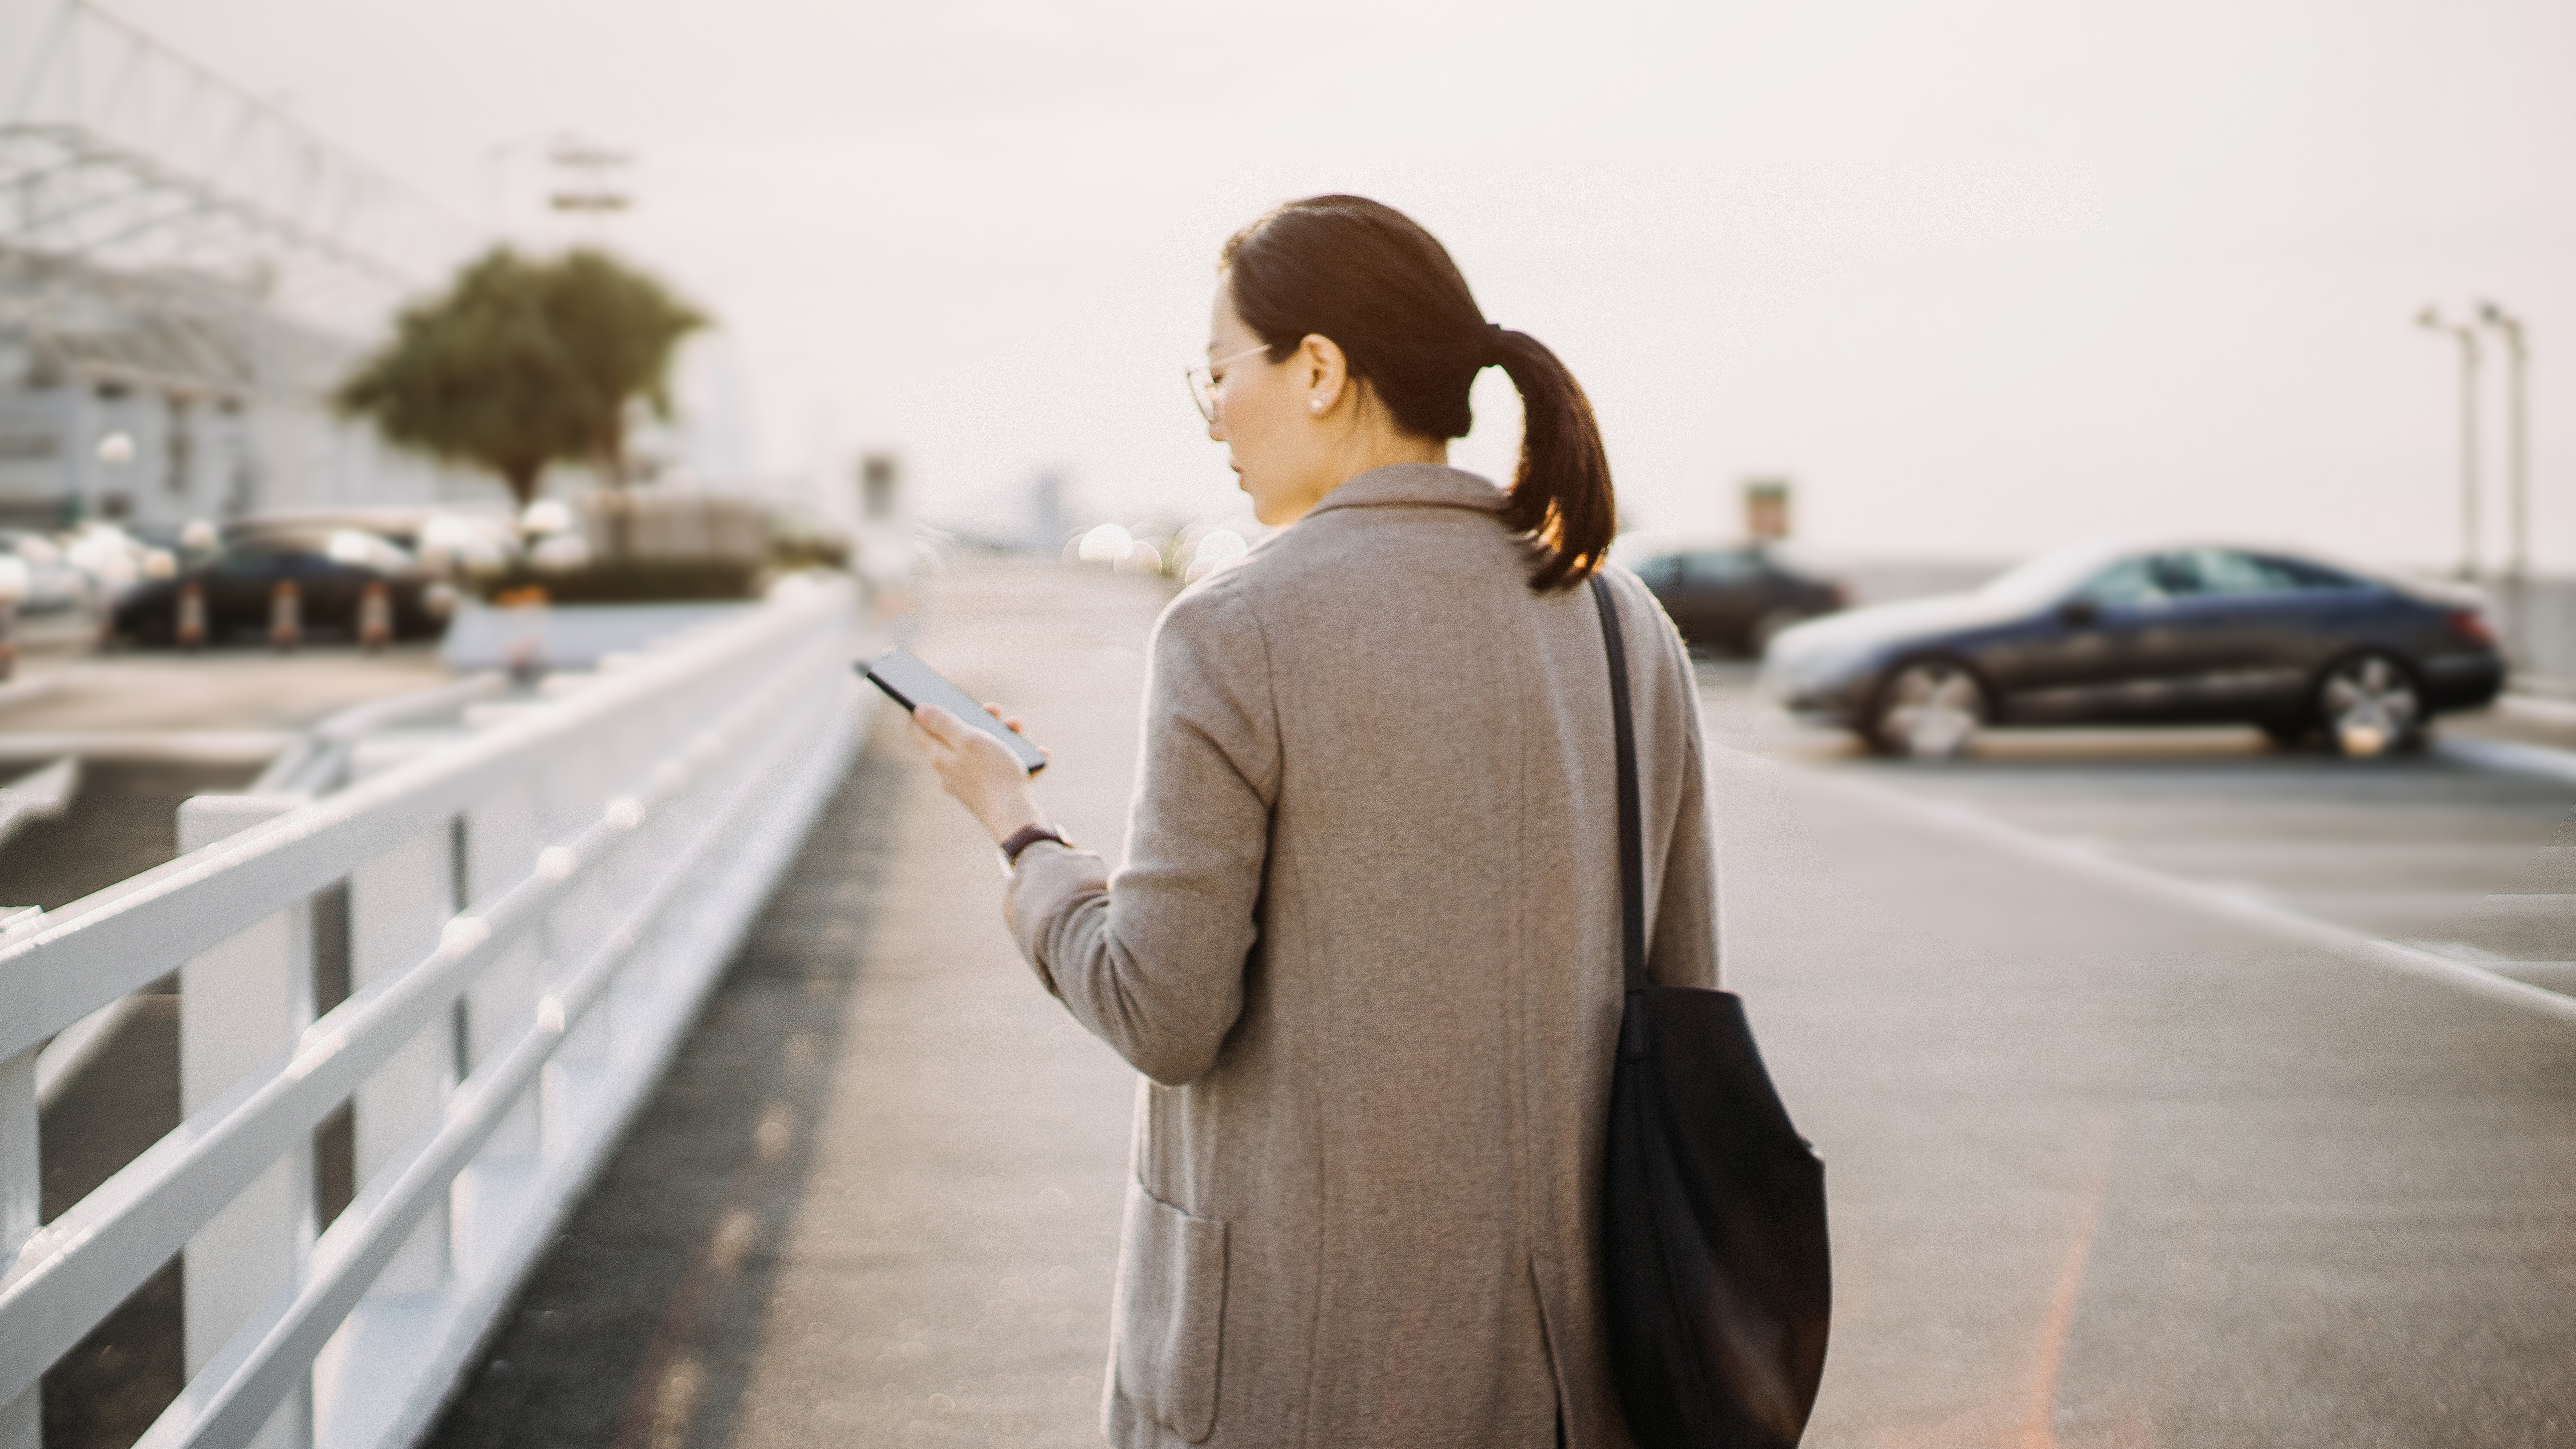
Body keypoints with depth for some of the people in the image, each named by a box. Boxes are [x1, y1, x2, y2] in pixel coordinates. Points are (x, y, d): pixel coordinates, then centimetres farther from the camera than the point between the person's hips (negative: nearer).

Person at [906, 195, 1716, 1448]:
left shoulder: (1235, 636, -13)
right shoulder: (1625, 627, 3)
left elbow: (1164, 1015, -13)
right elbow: (1679, 988, 7)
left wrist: (1020, 836, 4)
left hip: (1302, 1349, -5)